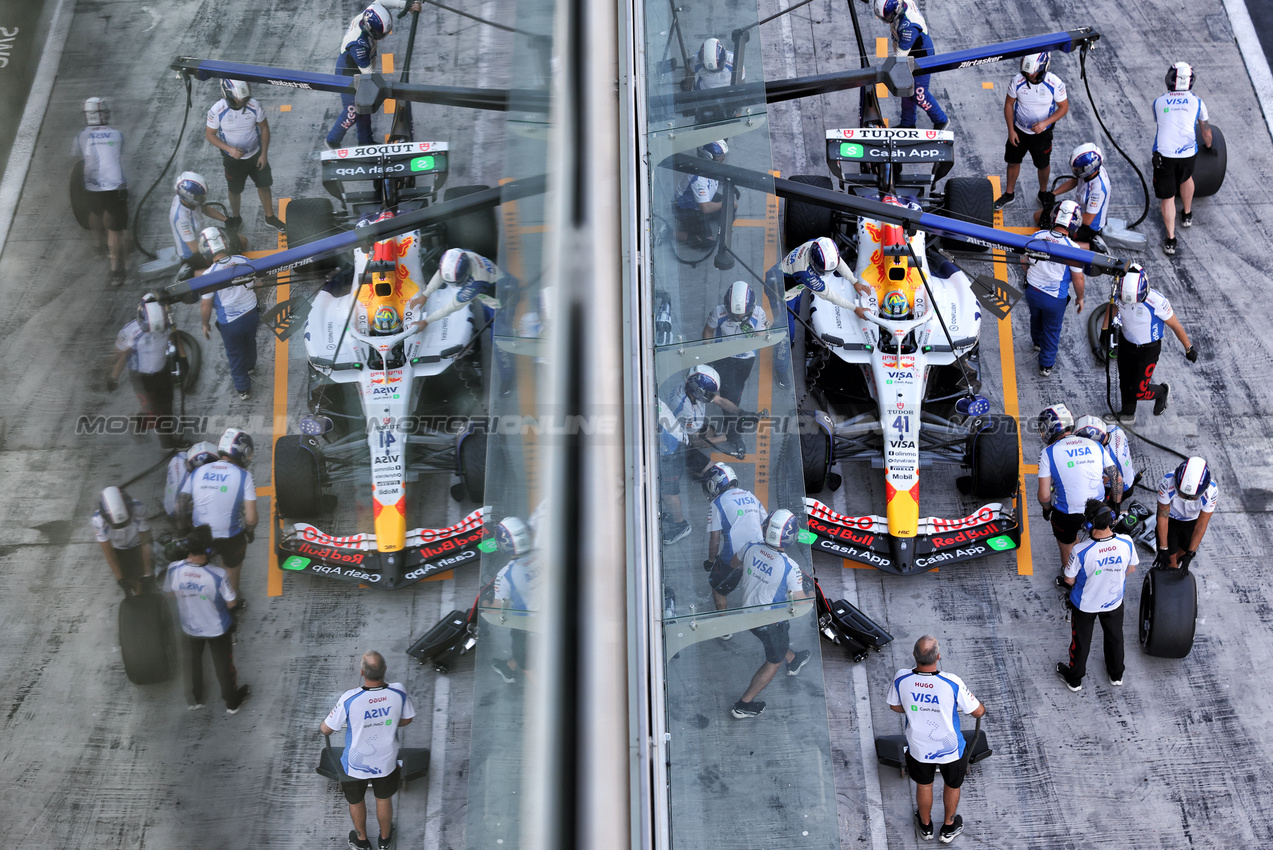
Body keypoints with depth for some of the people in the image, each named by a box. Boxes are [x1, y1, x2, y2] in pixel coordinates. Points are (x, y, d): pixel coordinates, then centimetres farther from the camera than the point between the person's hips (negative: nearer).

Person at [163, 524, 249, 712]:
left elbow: (169, 592, -5)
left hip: (190, 627, 3)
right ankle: (232, 702, 44)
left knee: (193, 661, 30)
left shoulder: (174, 569, -26)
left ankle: (195, 699, 51)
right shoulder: (217, 575, -35)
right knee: (223, 664, 22)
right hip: (217, 629, -2)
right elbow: (231, 604, -21)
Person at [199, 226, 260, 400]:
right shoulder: (244, 261, -17)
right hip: (252, 314, 4)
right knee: (250, 342, 33)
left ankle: (243, 389, 39)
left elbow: (205, 306, -18)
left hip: (230, 323, -4)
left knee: (235, 354, 21)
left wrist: (205, 324, 1)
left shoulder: (209, 275, -29)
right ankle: (250, 366, 62)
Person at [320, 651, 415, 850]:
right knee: (384, 799, 30)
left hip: (356, 763, -2)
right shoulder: (398, 692, -26)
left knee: (356, 802, 29)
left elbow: (326, 729, -19)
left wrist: (322, 726, 5)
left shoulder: (349, 699, -34)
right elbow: (407, 719, -6)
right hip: (386, 761, 2)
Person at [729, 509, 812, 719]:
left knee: (781, 641, 35)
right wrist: (812, 596, -3)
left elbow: (734, 562, 6)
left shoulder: (751, 548, -17)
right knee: (773, 662, 21)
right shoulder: (790, 568, -33)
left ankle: (794, 661, 65)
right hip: (771, 622, -6)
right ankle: (744, 705, 29)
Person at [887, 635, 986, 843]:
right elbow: (978, 711, -17)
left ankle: (926, 826, 53)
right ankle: (949, 827, 51)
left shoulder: (901, 679, -26)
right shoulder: (952, 683, -33)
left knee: (923, 786, 29)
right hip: (950, 748, -2)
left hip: (918, 748, 2)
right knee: (952, 786, 29)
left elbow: (895, 706, -5)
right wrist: (981, 705, 7)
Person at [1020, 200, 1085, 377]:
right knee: (1052, 329, 20)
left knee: (1036, 318, 33)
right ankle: (1046, 365, 36)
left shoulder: (1037, 236, -15)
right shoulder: (1072, 248, -26)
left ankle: (1038, 341, 62)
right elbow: (1078, 279, -17)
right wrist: (1080, 298, 2)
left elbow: (1024, 261, 1)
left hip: (1032, 290, 4)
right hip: (1055, 298, -4)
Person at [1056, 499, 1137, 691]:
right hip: (1114, 602, 3)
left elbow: (1069, 580, -21)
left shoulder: (1081, 552, -37)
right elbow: (1131, 569, -6)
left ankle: (1075, 680, 46)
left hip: (1085, 605, -3)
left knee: (1081, 641, 23)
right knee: (1115, 637, 30)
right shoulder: (1126, 543, -27)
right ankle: (1116, 674, 54)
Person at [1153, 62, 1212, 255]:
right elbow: (1206, 132, 18)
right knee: (1186, 178, 33)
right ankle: (1187, 215, 50)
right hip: (1187, 153, 1)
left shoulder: (1158, 102, 11)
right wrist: (1208, 146, 40)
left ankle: (1170, 241, 6)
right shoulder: (1197, 102, 9)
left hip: (1163, 154, -1)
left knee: (1167, 197, 8)